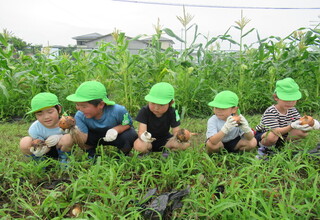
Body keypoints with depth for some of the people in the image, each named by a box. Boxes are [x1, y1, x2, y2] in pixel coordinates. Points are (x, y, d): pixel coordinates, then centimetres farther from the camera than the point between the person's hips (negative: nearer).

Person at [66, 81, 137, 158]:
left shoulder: (118, 111, -33)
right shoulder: (80, 116, -26)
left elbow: (128, 124, -16)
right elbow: (83, 139, -31)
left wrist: (116, 129, -37)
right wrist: (76, 132, -54)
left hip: (116, 136, -1)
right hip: (96, 137, 2)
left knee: (131, 135, -34)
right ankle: (91, 155, 7)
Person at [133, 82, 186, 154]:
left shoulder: (172, 113, -17)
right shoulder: (144, 111, -21)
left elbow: (176, 131, -18)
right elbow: (141, 131, -29)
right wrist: (143, 136, -55)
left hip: (164, 139, 2)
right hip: (149, 140, -1)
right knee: (139, 145, -34)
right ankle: (147, 153, 0)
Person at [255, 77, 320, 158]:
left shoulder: (292, 110, -3)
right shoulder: (270, 112, -26)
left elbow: (300, 124, -10)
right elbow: (276, 132, -33)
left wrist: (309, 124, -34)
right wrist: (292, 126, -49)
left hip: (282, 135, 7)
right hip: (262, 136, -7)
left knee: (303, 133, -7)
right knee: (272, 136, -41)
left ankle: (279, 145, 6)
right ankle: (263, 147, -8)